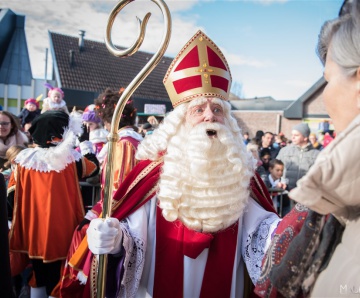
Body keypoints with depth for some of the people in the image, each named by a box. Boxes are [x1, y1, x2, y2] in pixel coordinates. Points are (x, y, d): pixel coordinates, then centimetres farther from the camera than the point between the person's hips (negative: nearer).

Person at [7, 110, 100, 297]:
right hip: (60, 230, -3)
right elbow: (94, 167, 5)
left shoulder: (24, 159, -7)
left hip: (32, 230, 3)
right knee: (56, 279, 10)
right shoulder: (70, 159, -15)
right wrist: (85, 144, 15)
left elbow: (12, 195, 0)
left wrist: (15, 226, 11)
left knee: (38, 275, 21)